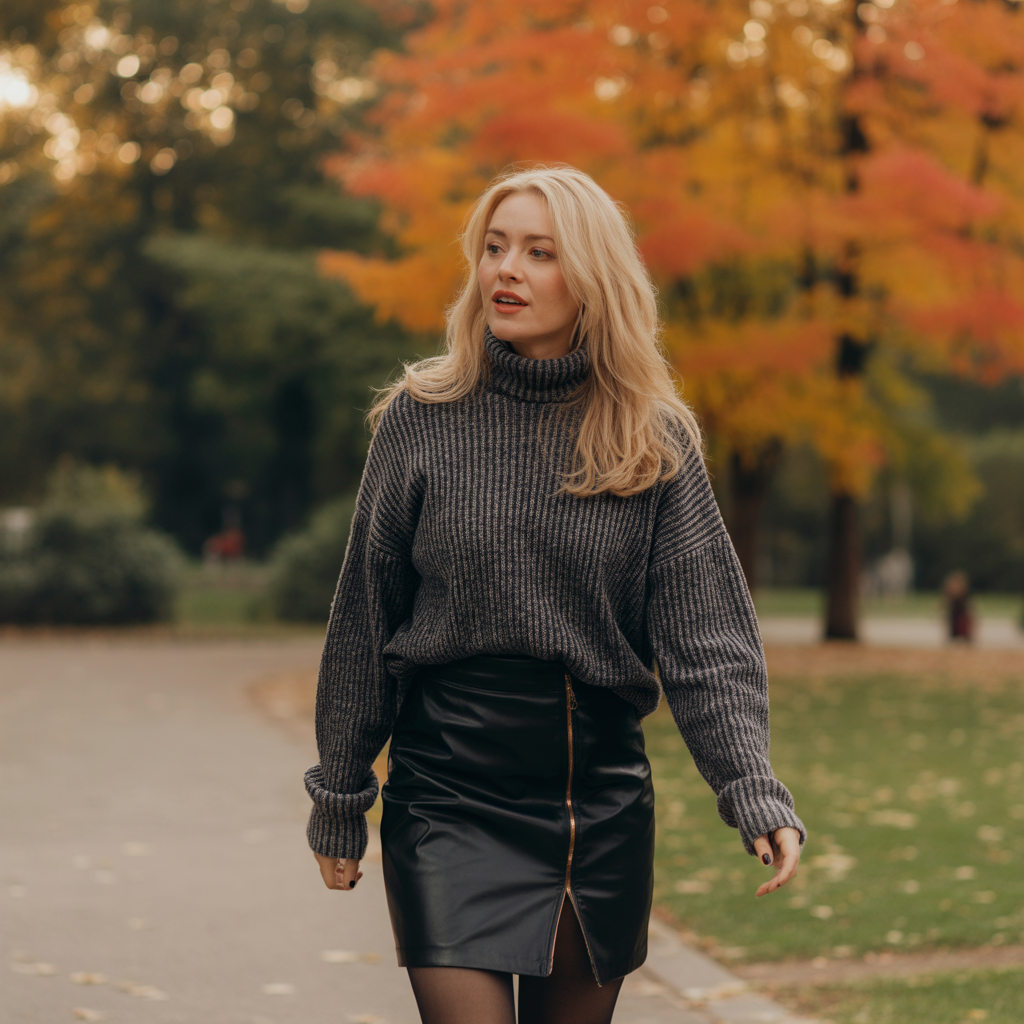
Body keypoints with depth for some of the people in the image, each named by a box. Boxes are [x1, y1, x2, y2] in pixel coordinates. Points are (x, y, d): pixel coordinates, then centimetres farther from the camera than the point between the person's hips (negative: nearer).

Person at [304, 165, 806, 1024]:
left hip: (604, 813, 2)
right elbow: (364, 621, 4)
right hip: (449, 801, -1)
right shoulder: (421, 420, -1)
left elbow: (707, 637, -5)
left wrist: (754, 790, -19)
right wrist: (341, 798, 5)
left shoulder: (654, 440, 0)